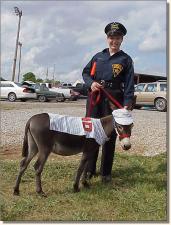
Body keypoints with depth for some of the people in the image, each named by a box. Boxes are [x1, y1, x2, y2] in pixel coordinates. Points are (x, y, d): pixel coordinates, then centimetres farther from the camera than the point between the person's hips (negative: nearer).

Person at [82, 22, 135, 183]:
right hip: (94, 97, 3)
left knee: (110, 135, 2)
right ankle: (89, 169, 16)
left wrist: (127, 103, -14)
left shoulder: (126, 59, 6)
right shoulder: (98, 56, 15)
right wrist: (91, 83, -5)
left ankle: (106, 172, 14)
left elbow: (129, 84, -1)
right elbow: (85, 72, 17)